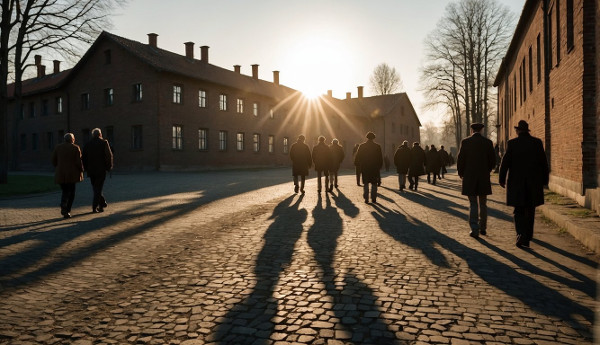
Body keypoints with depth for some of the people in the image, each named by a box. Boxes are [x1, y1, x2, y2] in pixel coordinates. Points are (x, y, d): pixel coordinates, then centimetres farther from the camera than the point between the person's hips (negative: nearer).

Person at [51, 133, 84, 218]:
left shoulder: (58, 148, 7)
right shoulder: (75, 148, -5)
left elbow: (54, 161, 9)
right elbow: (78, 161, -9)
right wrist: (81, 170, 3)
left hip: (60, 174, 3)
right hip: (72, 174, -3)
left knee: (65, 191, 15)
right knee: (71, 193, 6)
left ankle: (63, 206, -7)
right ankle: (67, 210, -2)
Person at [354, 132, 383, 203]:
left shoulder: (362, 146, -2)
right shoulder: (377, 146, -1)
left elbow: (357, 157, 2)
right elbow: (380, 158, 4)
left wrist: (357, 164, 13)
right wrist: (380, 166, 12)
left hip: (364, 168, 0)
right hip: (375, 168, 0)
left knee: (365, 184, 5)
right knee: (374, 184, 8)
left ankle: (366, 198, 1)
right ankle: (373, 198, 7)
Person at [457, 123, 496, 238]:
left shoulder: (465, 142, -6)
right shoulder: (488, 142, -1)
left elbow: (460, 160, -5)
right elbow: (493, 160, 2)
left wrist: (461, 173, 9)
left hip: (469, 177, -2)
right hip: (484, 177, 2)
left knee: (473, 204, 3)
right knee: (483, 204, 14)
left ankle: (474, 229, -4)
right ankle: (483, 228, 21)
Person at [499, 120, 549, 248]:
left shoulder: (512, 143, -6)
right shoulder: (537, 142, 0)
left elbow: (505, 162, -7)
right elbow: (543, 162, 1)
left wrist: (501, 179, 3)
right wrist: (545, 179, 10)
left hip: (516, 182, -2)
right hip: (534, 182, 2)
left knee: (519, 210, 4)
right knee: (530, 209, 16)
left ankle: (522, 235, -15)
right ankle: (528, 235, 27)